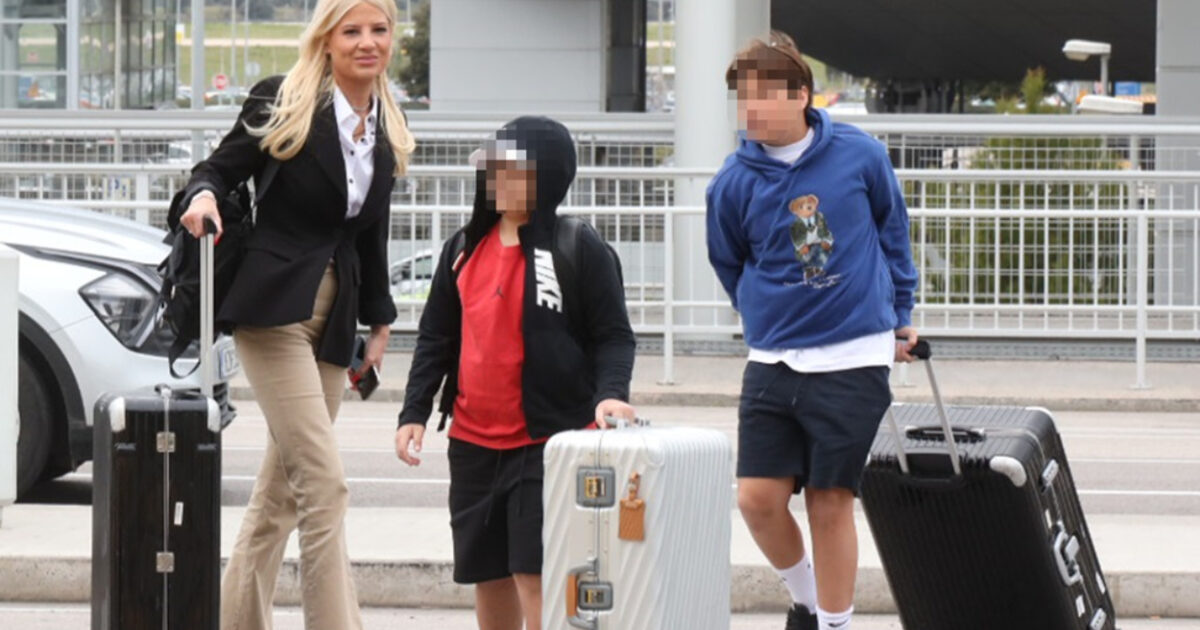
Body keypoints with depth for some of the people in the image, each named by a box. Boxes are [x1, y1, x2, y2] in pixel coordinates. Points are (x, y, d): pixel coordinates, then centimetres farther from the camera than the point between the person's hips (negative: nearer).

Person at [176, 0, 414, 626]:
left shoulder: (386, 131, 13)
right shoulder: (282, 103, -5)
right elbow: (218, 168, 0)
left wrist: (379, 319, 22)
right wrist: (204, 195, -22)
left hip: (335, 316, 6)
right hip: (275, 307, -6)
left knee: (281, 490, 10)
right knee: (324, 484, -15)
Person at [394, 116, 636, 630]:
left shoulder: (580, 250, -6)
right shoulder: (465, 247, 9)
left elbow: (613, 336, -6)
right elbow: (436, 338, 14)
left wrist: (610, 392, -24)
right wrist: (415, 411, 5)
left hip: (550, 443, -6)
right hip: (474, 443, 6)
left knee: (536, 576, -12)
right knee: (488, 577, 13)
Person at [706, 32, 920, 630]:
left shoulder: (861, 156, -6)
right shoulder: (733, 183, -4)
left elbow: (892, 231, 11)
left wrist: (900, 317, 14)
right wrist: (773, 321, 12)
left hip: (854, 364, -2)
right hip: (772, 361, 2)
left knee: (829, 505, 1)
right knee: (758, 498, -3)